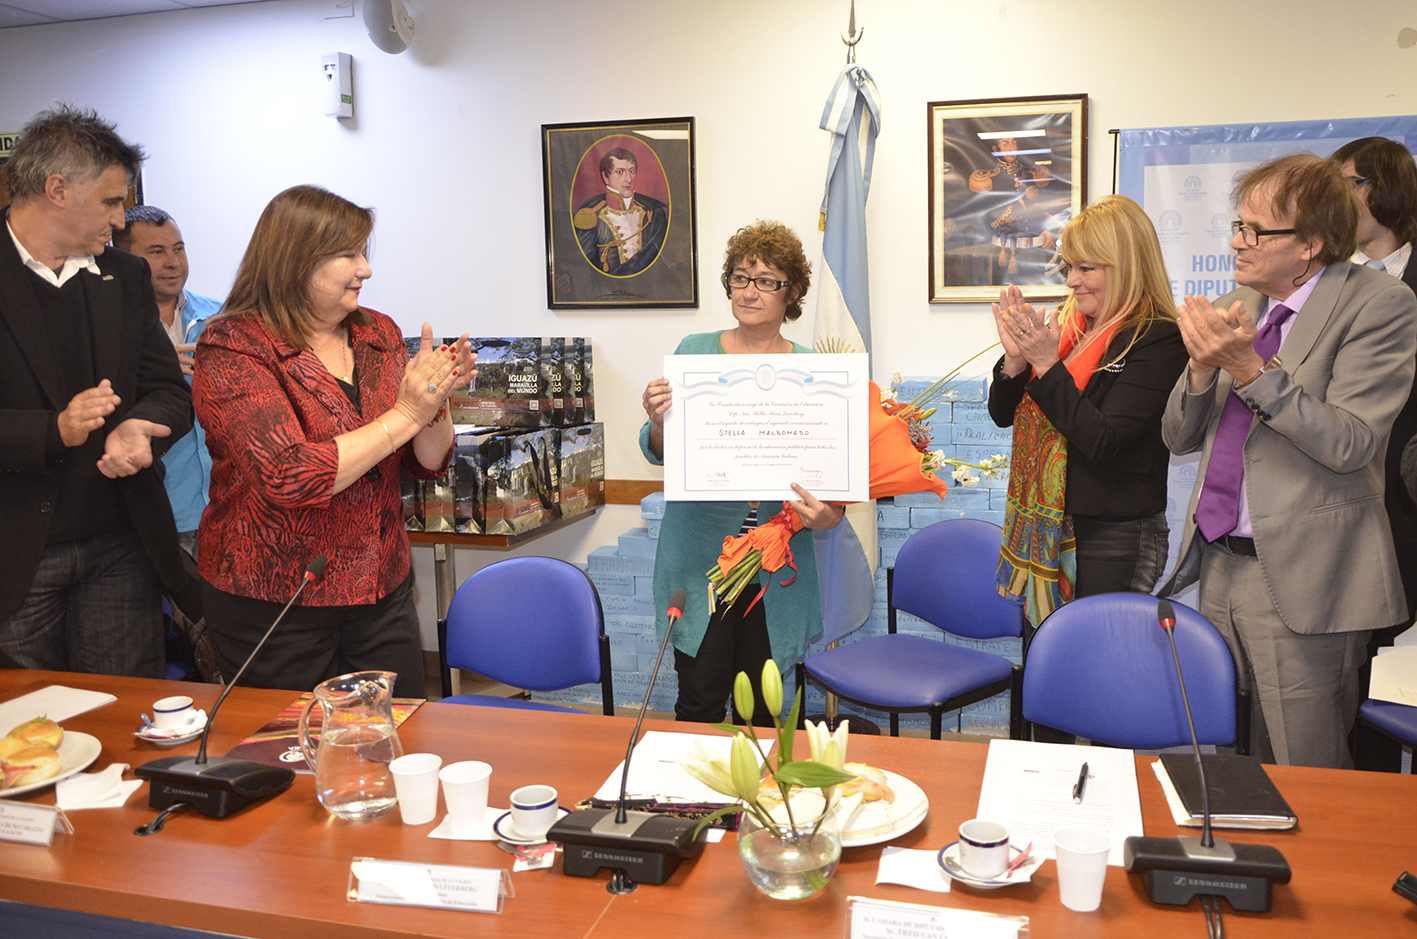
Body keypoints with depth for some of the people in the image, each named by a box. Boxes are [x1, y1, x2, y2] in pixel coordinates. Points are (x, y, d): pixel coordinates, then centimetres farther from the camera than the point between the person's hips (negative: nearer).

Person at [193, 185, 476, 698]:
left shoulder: (377, 334, 7)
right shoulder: (232, 348, -10)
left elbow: (427, 463, 9)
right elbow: (287, 477, -24)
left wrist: (436, 398, -11)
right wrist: (404, 415, -21)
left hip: (382, 593, 5)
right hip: (273, 602, -5)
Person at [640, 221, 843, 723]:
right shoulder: (694, 351, 3)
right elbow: (659, 452, 3)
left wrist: (831, 513, -20)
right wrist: (659, 421, -19)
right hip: (700, 551, -1)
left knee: (761, 701, 10)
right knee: (701, 695, 1)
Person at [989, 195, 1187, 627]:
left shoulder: (1158, 341, -12)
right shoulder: (1065, 324, 8)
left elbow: (1102, 441, -21)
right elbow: (1004, 414, 10)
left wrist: (1047, 364, -20)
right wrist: (1016, 357, -8)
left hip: (1114, 539, -6)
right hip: (1047, 530, 7)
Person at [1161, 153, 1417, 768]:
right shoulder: (1241, 304, 12)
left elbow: (1350, 444, -19)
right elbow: (1179, 437, 11)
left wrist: (1250, 368, -23)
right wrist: (1204, 367, -8)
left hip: (1302, 576, -6)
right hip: (1220, 566, 6)